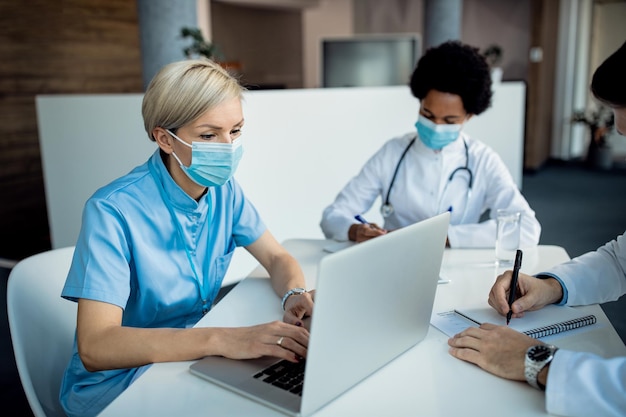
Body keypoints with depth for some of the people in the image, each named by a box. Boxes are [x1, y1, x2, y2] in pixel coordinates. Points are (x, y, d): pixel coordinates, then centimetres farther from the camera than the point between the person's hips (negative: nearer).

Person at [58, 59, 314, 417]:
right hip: (116, 384, -6)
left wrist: (296, 295, -22)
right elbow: (94, 347, -31)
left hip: (194, 358, 6)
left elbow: (278, 258, 2)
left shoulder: (224, 190, -4)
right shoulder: (113, 212, -24)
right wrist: (221, 339, -43)